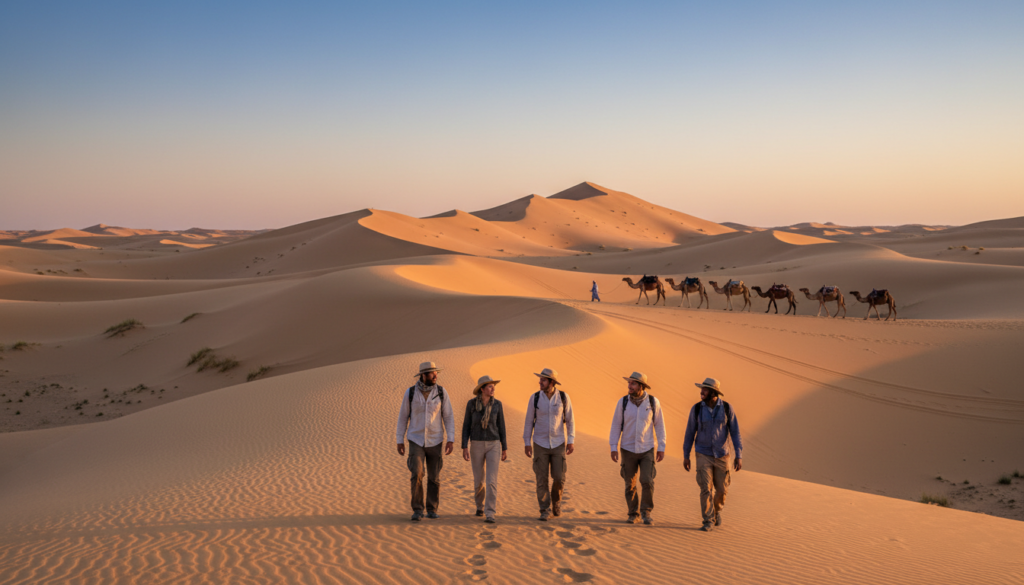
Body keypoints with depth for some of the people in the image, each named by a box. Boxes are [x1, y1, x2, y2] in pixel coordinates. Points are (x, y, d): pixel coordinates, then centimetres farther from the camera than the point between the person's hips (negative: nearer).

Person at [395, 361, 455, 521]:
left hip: (434, 441, 1)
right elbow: (403, 416, 2)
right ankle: (417, 510, -2)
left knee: (434, 478, 4)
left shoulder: (441, 392, -7)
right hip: (416, 441, -1)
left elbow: (448, 417, -3)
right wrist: (400, 441, 1)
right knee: (417, 475, -15)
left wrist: (451, 440, -11)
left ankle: (432, 510, 20)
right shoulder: (410, 392, -7)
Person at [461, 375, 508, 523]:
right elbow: (466, 426, -1)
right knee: (478, 480, 10)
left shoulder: (497, 404, -3)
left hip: (493, 445, 0)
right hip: (477, 445, 1)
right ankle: (480, 506, 37)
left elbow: (501, 426, 3)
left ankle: (489, 515, -10)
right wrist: (464, 447, -9)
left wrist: (505, 448, 4)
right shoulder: (471, 403, -5)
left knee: (492, 480, -13)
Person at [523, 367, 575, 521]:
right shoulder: (535, 397, -7)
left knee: (559, 478, -4)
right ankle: (546, 511, 9)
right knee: (542, 479, -4)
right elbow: (529, 421, 0)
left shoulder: (564, 397, -8)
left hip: (558, 444, 0)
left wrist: (570, 442, -6)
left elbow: (570, 420, 0)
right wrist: (527, 444, -3)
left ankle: (556, 501, 26)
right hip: (540, 444, 0)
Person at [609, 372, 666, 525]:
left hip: (647, 450, -1)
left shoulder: (653, 402, -8)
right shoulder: (623, 402, -7)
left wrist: (661, 448, -4)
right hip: (628, 449, 1)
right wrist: (613, 448, -9)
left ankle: (646, 513, 5)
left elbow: (659, 425, -1)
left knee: (647, 481, -13)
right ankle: (633, 514, 23)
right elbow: (616, 425, -3)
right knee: (630, 484, 5)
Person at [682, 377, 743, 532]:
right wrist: (686, 456, 1)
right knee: (706, 488, -11)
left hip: (721, 455, 1)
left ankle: (717, 510, 39)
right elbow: (690, 433, -1)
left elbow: (735, 433, -6)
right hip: (703, 455, -1)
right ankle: (708, 522, 0)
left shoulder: (727, 408, -9)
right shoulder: (697, 408, -9)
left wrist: (739, 456, -11)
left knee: (722, 489, 7)